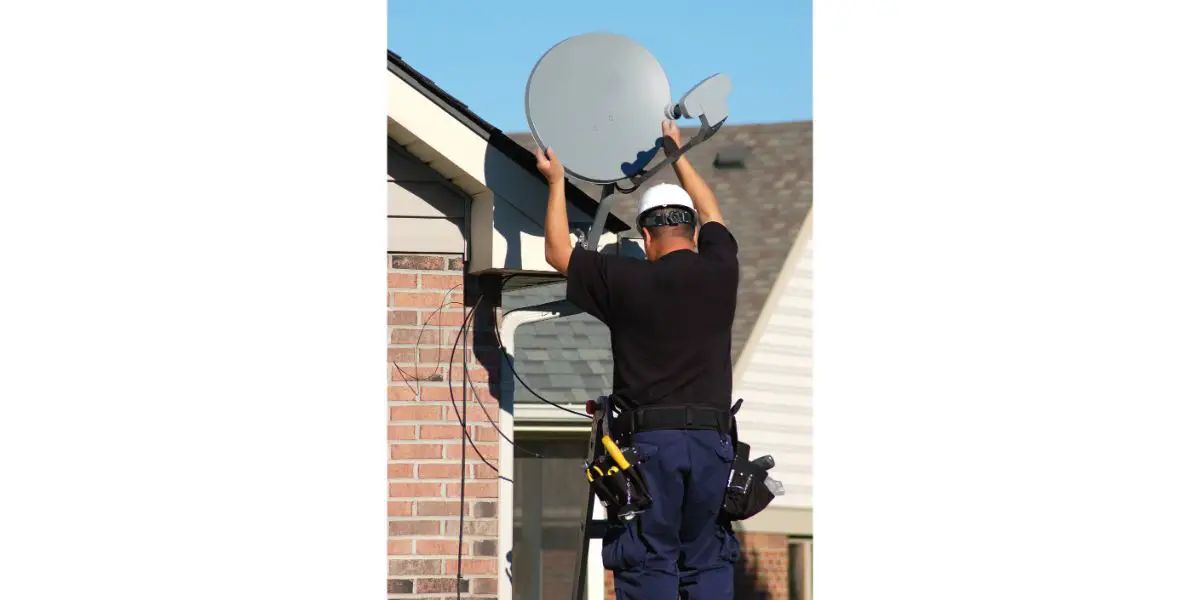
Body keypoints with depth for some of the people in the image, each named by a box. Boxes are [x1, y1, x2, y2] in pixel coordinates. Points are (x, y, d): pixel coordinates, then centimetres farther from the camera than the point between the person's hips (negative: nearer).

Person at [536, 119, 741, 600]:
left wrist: (556, 180, 24)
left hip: (649, 438, -2)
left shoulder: (626, 281, -2)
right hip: (711, 438, 2)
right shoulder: (719, 272, 5)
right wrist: (677, 152, 41)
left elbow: (559, 253, 13)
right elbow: (711, 215, 27)